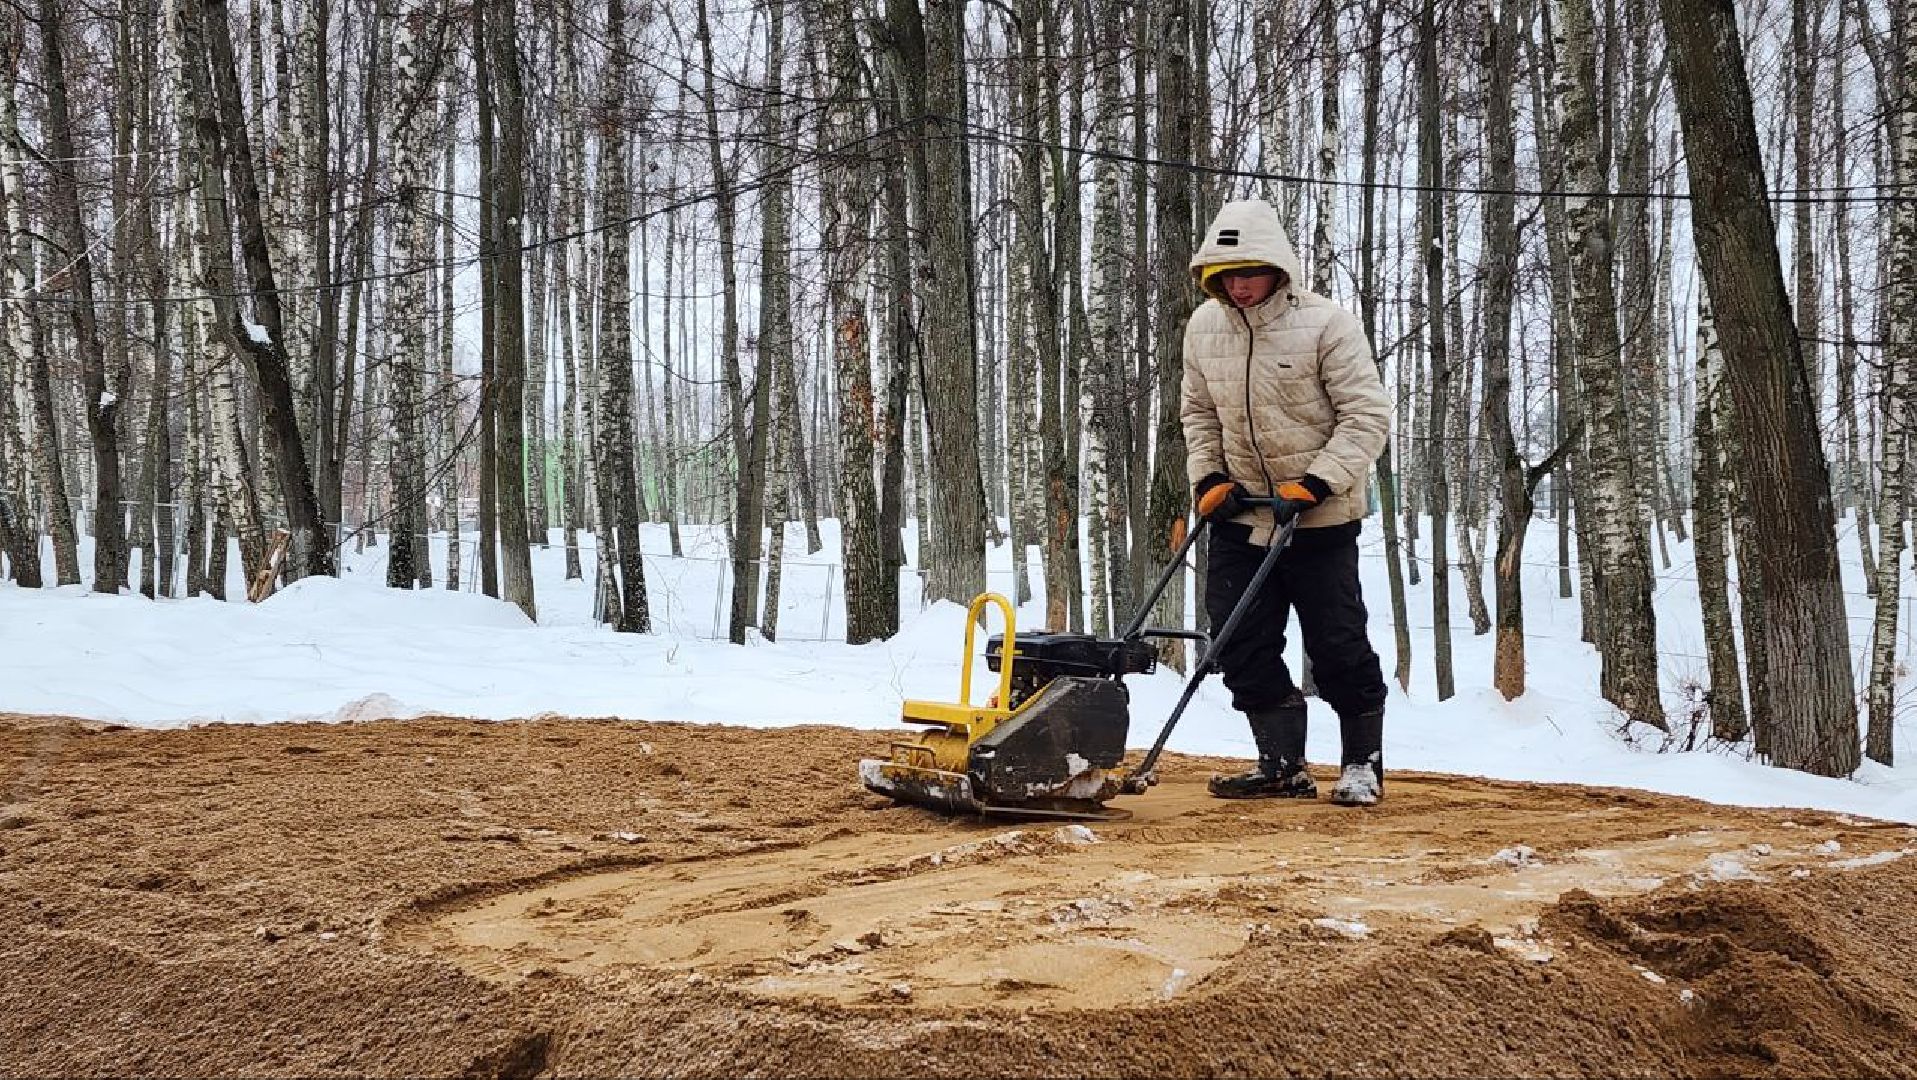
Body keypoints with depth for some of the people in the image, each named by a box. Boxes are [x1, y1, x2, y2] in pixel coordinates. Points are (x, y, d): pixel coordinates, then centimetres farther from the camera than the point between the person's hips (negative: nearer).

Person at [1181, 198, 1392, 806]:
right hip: (1239, 517, 5)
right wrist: (1208, 478, 0)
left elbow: (1367, 416, -13)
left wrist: (1315, 484, -21)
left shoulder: (1325, 324, -14)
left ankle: (1363, 764, 19)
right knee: (1243, 647, 4)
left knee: (1339, 647, 1)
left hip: (1320, 517, -5)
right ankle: (1283, 767, 15)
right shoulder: (1204, 327, 3)